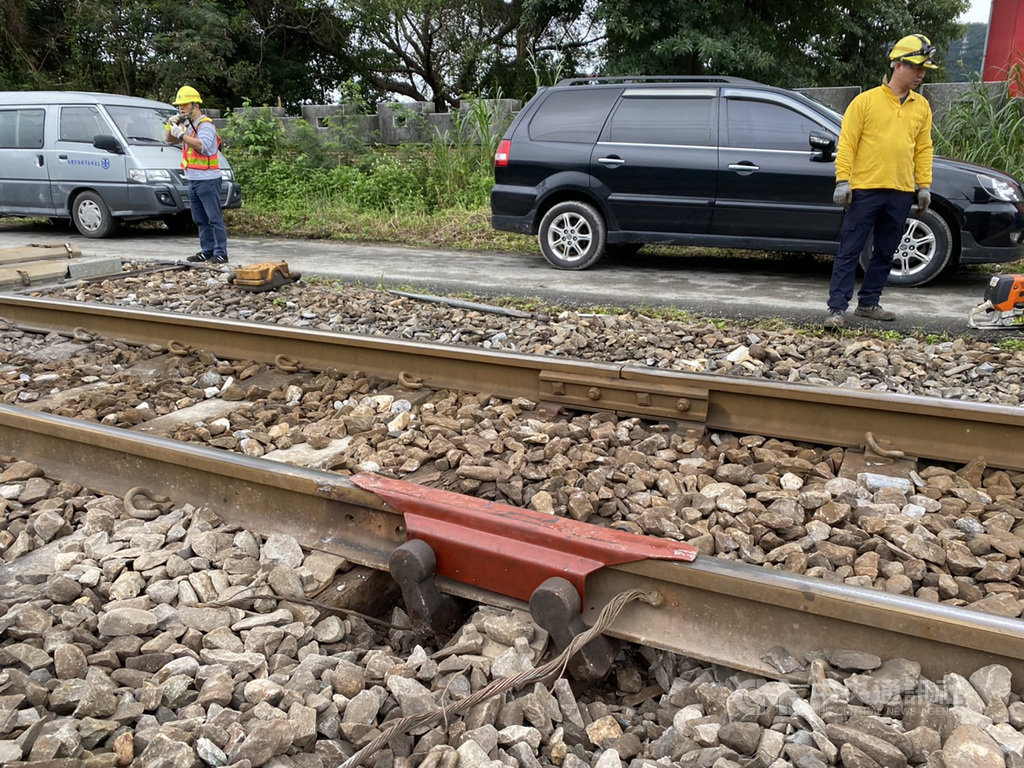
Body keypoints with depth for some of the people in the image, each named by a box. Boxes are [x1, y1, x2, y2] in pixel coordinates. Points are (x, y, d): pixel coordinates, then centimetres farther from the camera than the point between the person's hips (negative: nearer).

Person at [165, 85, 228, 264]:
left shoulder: (205, 125, -10)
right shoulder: (188, 125, 18)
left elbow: (203, 145, -27)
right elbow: (170, 139, 20)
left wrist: (181, 134, -23)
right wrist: (171, 125, 1)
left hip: (207, 179, -10)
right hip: (193, 180, 10)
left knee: (215, 218, -9)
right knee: (201, 220, 12)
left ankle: (221, 254, -9)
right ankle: (207, 251, 18)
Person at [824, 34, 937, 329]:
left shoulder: (922, 107, 11)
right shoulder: (866, 101, -3)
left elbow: (923, 148, 15)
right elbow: (846, 143, -5)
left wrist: (924, 185, 8)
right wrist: (843, 181, -12)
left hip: (901, 193, 5)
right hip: (865, 189, -5)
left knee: (885, 253, 11)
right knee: (849, 251, -5)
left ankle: (868, 303, 22)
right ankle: (837, 308, -3)